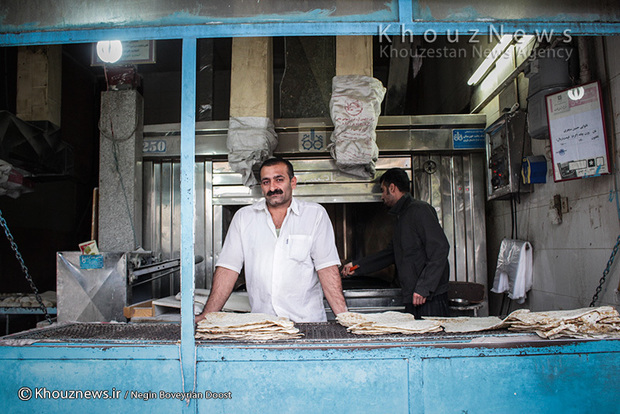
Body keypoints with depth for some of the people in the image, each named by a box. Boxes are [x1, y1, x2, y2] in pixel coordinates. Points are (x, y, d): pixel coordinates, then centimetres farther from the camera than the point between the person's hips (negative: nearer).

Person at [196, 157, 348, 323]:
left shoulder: (315, 214, 5)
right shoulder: (243, 217, 10)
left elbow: (327, 267, -1)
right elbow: (228, 268, 6)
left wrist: (343, 316, -10)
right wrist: (207, 316, -2)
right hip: (261, 323, 2)